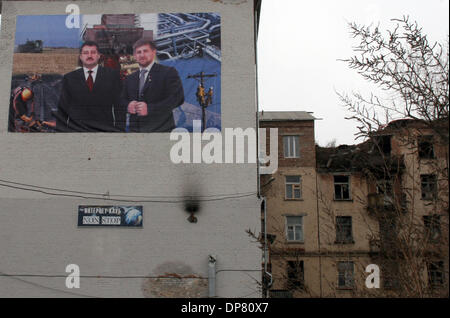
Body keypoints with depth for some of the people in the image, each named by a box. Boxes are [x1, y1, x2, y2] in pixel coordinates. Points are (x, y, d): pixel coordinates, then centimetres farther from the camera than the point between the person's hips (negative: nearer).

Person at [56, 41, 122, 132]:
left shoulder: (112, 75, 10)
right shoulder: (69, 78, 14)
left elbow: (120, 104, 6)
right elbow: (62, 109, 13)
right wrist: (60, 130, 3)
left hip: (106, 129, 0)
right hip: (75, 129, 1)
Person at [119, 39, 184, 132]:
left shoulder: (168, 72, 0)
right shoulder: (130, 79, 20)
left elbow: (177, 98, -11)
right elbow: (122, 100, 23)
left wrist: (149, 108, -19)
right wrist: (127, 105, -4)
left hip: (159, 130, -5)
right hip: (134, 130, 5)